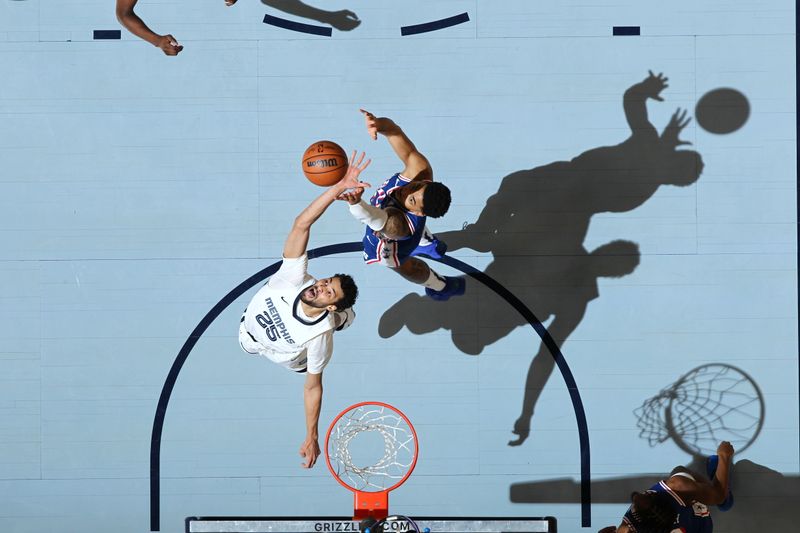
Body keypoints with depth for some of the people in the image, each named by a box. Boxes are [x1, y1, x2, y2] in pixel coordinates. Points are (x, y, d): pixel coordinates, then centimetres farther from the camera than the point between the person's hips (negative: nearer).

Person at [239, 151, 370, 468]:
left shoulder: (320, 337, -45)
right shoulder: (295, 278, -44)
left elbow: (313, 387, -34)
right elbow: (302, 224, -56)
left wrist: (312, 438, -31)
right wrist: (337, 188, -69)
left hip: (288, 358, -1)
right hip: (251, 329, 2)